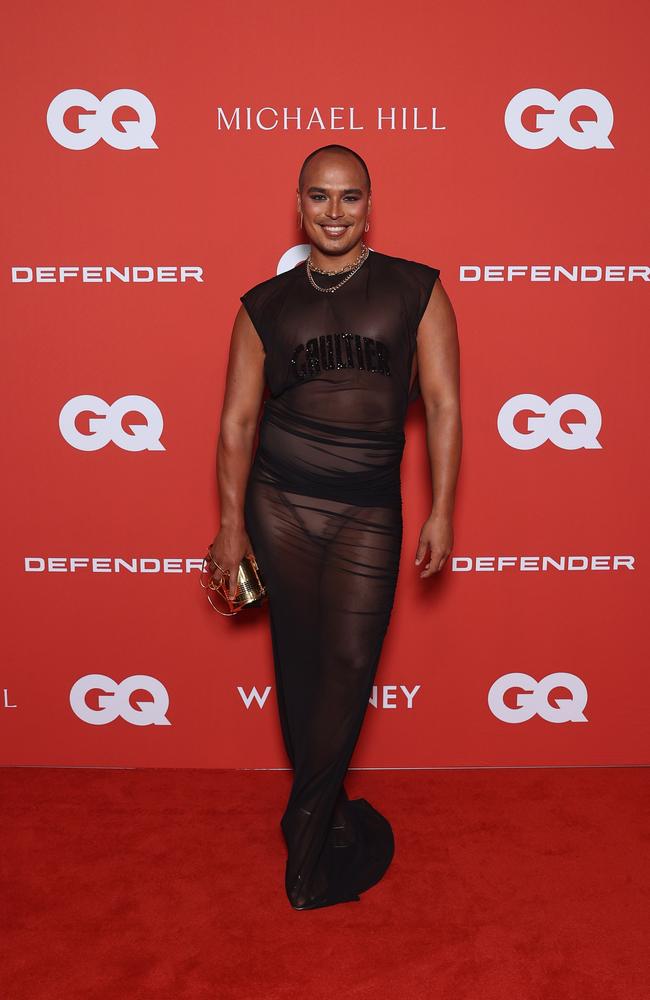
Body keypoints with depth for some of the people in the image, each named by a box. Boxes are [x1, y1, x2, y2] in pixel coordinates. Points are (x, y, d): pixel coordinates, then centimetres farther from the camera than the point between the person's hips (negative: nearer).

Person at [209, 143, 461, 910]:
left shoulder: (417, 290, 3)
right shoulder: (265, 305, 6)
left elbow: (443, 405, 1)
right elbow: (238, 421, 5)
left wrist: (441, 512, -3)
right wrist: (231, 523, 2)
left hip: (370, 510, -1)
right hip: (280, 503, 1)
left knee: (348, 667, -3)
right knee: (300, 663, 8)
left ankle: (308, 833, 15)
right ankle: (328, 820, 28)